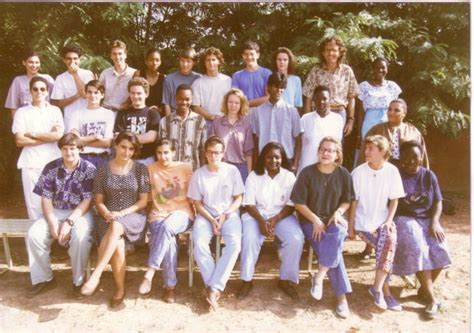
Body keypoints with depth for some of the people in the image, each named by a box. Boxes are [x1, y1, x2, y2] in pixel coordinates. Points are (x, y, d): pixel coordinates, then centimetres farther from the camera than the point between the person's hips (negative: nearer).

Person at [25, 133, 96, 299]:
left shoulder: (89, 169, -8)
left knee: (80, 236, -33)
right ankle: (43, 279, -1)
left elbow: (87, 200, -13)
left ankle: (79, 281, -13)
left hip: (81, 213, -3)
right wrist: (52, 222, -14)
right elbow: (46, 198, 1)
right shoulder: (51, 168, 1)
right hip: (55, 212, 4)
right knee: (33, 234, -20)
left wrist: (69, 222, -22)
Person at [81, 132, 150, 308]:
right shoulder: (103, 169, 6)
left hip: (134, 216, -1)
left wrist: (122, 213, -13)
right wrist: (107, 213, -14)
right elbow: (98, 201, 7)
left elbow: (143, 201, 0)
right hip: (109, 218, 1)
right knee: (118, 244, -31)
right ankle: (120, 289, -13)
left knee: (116, 227, -37)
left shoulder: (140, 169, 2)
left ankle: (95, 275, -33)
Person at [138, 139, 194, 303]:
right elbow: (147, 196, 12)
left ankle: (150, 272, -30)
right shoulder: (150, 169, 9)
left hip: (181, 212, -1)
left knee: (167, 227, -36)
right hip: (158, 214, 1)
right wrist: (152, 212, 1)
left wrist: (195, 213, 1)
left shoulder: (185, 168, 7)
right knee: (168, 240, -30)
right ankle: (170, 285, -19)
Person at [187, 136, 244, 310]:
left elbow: (238, 199, 1)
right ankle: (214, 286, -16)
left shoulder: (232, 171, -3)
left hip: (229, 214, 0)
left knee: (235, 243, -29)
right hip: (206, 215, 1)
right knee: (199, 243, -28)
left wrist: (225, 215, -13)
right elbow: (197, 203, 1)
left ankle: (214, 288, -23)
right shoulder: (198, 174, -1)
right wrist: (212, 220, -13)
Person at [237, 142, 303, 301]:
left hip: (282, 215, 1)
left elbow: (291, 205, -3)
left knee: (296, 239, -26)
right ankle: (246, 280, -10)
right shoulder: (254, 175, 0)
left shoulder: (289, 177, 1)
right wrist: (261, 221, -22)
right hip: (257, 214, -1)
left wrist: (275, 220, -19)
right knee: (249, 239, -30)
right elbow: (249, 203, -5)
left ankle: (286, 279, -5)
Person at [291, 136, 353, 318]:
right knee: (333, 249, -27)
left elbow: (347, 201, 10)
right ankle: (341, 297, -18)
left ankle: (319, 276, -19)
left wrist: (338, 212, -11)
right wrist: (315, 220, -15)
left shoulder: (343, 174, 3)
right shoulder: (307, 172, -4)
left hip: (334, 219, 2)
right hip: (311, 221, -2)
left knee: (337, 234, -34)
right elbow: (298, 203, -4)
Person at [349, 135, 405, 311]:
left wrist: (389, 221, -9)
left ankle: (377, 287, -18)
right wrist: (351, 226, -4)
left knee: (390, 240, -28)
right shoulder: (358, 172, -6)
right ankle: (385, 290, -9)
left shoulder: (392, 171, -1)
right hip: (363, 222, -2)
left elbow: (394, 200, 4)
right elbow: (354, 201, -2)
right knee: (388, 245, -22)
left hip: (383, 220, 2)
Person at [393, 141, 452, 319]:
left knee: (440, 250, -23)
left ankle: (424, 288, 0)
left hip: (426, 219, 3)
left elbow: (438, 202, 6)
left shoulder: (429, 176, 8)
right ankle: (432, 297, -19)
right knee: (418, 249, -30)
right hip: (404, 219, -3)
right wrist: (389, 221, -18)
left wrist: (434, 222, -10)